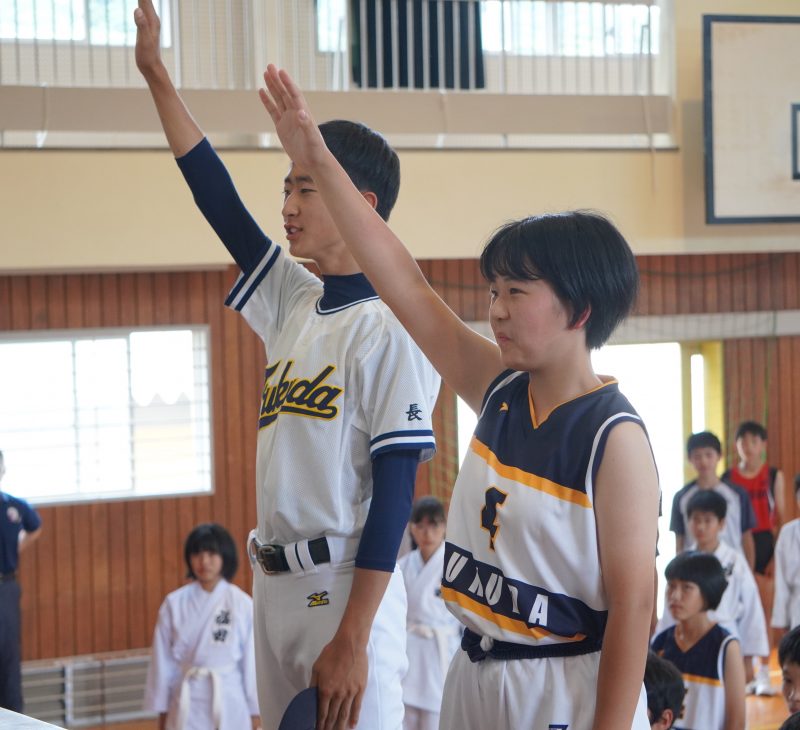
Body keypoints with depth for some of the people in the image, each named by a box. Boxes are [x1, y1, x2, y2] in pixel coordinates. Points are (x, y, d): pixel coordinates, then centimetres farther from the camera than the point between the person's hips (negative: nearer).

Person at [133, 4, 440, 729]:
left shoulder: (389, 329, -11)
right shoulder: (295, 303, 12)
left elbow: (394, 487, -16)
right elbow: (219, 199, 16)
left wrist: (353, 638, -21)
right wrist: (155, 71, 15)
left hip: (347, 587, -8)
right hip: (275, 585, 8)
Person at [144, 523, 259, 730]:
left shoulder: (242, 604, -5)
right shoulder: (174, 604, -1)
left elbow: (252, 659, 0)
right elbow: (163, 661, 4)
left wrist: (255, 712, 2)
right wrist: (162, 711, 6)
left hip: (229, 702, -1)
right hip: (188, 702, 1)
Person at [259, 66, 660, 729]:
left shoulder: (615, 437, -14)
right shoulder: (501, 393, 4)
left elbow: (633, 602, -17)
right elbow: (406, 285, 4)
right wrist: (319, 163, 2)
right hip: (475, 676, 7)